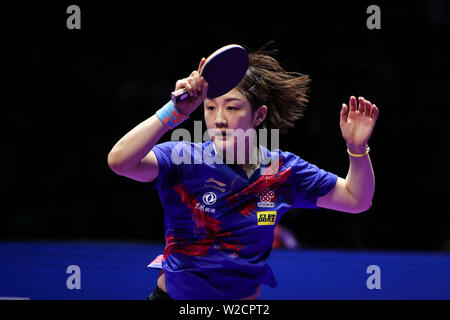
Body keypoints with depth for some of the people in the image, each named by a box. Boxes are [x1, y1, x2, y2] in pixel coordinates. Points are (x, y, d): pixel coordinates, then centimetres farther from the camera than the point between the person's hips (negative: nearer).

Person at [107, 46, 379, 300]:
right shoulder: (182, 159, -13)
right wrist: (176, 110, -36)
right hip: (173, 295, -1)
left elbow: (356, 199, 4)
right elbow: (119, 161, -31)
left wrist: (358, 149, -14)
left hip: (246, 297, 2)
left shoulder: (282, 170, -4)